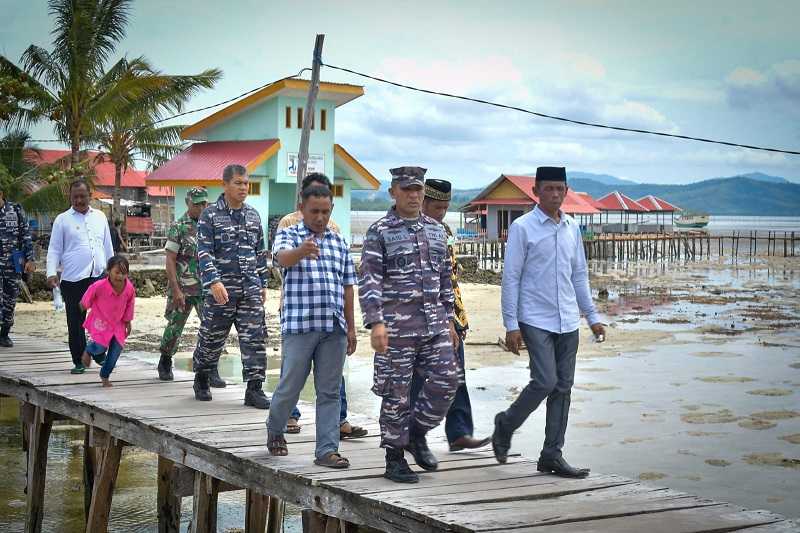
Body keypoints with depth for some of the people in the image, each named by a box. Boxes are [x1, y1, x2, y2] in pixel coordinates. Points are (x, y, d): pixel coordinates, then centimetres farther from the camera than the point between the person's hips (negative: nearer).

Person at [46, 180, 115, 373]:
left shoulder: (100, 217, 14)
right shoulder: (62, 220, 5)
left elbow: (108, 247, 20)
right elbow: (54, 249, 4)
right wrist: (52, 273, -9)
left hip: (99, 276, 2)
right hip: (73, 279, -2)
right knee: (75, 322, 2)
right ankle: (79, 362, 13)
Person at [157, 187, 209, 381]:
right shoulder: (179, 227, -5)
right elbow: (170, 260, -9)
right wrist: (175, 290, -15)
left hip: (206, 288, 3)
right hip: (182, 289, -3)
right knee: (174, 327, 9)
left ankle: (211, 371, -4)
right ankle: (165, 364, 31)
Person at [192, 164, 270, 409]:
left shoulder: (253, 216, 13)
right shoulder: (210, 215, -2)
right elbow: (204, 251, -10)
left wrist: (263, 284, 18)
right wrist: (214, 281, -21)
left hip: (250, 288, 4)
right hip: (221, 289, -4)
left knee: (255, 338, -4)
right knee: (211, 337, 7)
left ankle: (254, 389, -1)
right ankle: (201, 380, 29)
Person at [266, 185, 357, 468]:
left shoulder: (340, 242, 15)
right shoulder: (288, 235, 1)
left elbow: (347, 288, 17)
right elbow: (283, 257, -23)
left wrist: (351, 327, 12)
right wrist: (302, 251, -46)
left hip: (334, 328, 4)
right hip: (299, 326, -4)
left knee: (330, 392, 3)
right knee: (290, 386, 3)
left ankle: (327, 450, 6)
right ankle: (274, 430, 29)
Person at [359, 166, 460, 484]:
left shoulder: (436, 229, 13)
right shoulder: (379, 232, -4)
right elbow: (369, 279, -11)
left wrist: (449, 320, 17)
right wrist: (376, 323, -21)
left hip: (434, 321, 5)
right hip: (397, 323, -5)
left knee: (446, 381, 0)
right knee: (397, 392, 0)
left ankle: (416, 434, 21)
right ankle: (394, 459, 11)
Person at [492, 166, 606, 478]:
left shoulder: (572, 228, 12)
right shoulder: (522, 228, -6)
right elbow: (510, 277, -7)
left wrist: (592, 317, 15)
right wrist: (511, 324, -11)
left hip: (568, 321, 6)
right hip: (535, 320, -6)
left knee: (563, 387, 5)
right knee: (545, 382, -14)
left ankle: (552, 455, 12)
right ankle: (505, 425, 11)